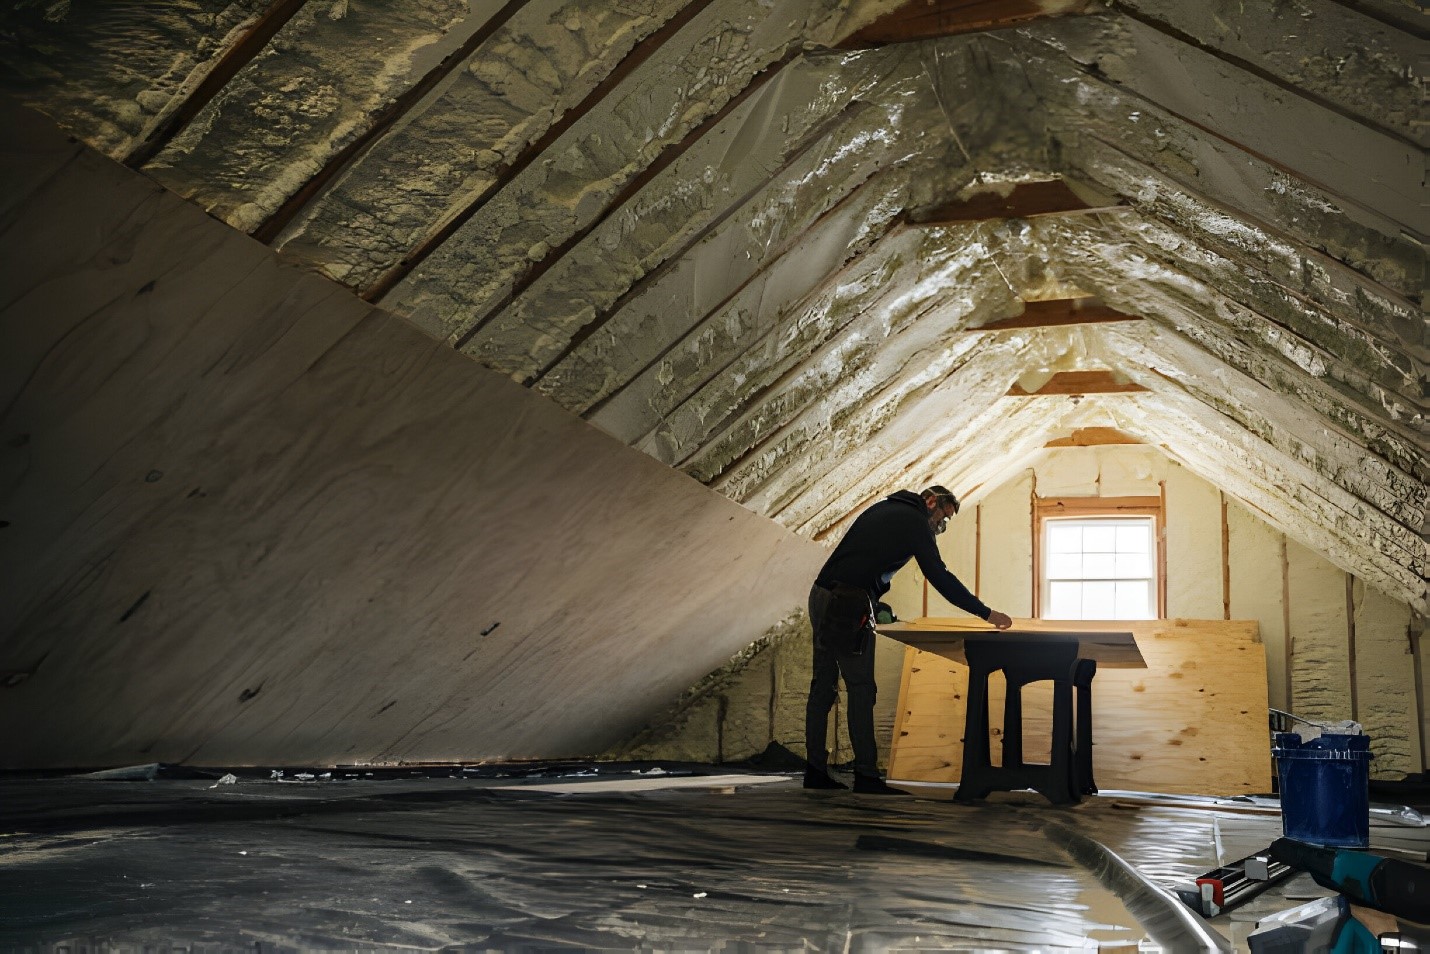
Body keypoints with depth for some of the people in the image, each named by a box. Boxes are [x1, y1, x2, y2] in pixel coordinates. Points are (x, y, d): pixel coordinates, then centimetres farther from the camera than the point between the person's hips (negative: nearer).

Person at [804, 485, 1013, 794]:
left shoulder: (882, 509, 23)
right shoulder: (915, 522, -2)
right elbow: (940, 577, -5)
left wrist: (876, 606, 20)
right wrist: (987, 613, -1)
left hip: (821, 595, 9)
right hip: (849, 606, -9)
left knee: (823, 685, 9)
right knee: (861, 689, -6)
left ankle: (815, 771, 12)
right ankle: (866, 776, -6)